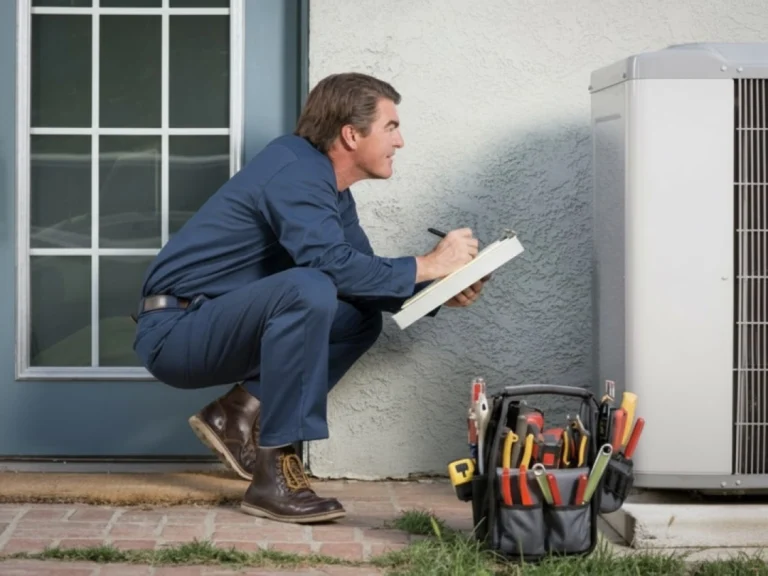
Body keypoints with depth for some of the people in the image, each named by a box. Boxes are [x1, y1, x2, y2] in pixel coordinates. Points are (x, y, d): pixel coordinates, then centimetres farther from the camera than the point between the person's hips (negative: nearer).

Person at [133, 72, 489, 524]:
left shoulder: (327, 186, 12)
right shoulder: (294, 173, -18)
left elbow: (361, 273, 15)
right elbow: (332, 264, -31)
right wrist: (429, 266, -21)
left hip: (213, 327, 10)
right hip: (174, 331, -10)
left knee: (362, 317, 8)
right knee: (309, 290, -32)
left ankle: (239, 414, 5)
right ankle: (275, 474, -27)